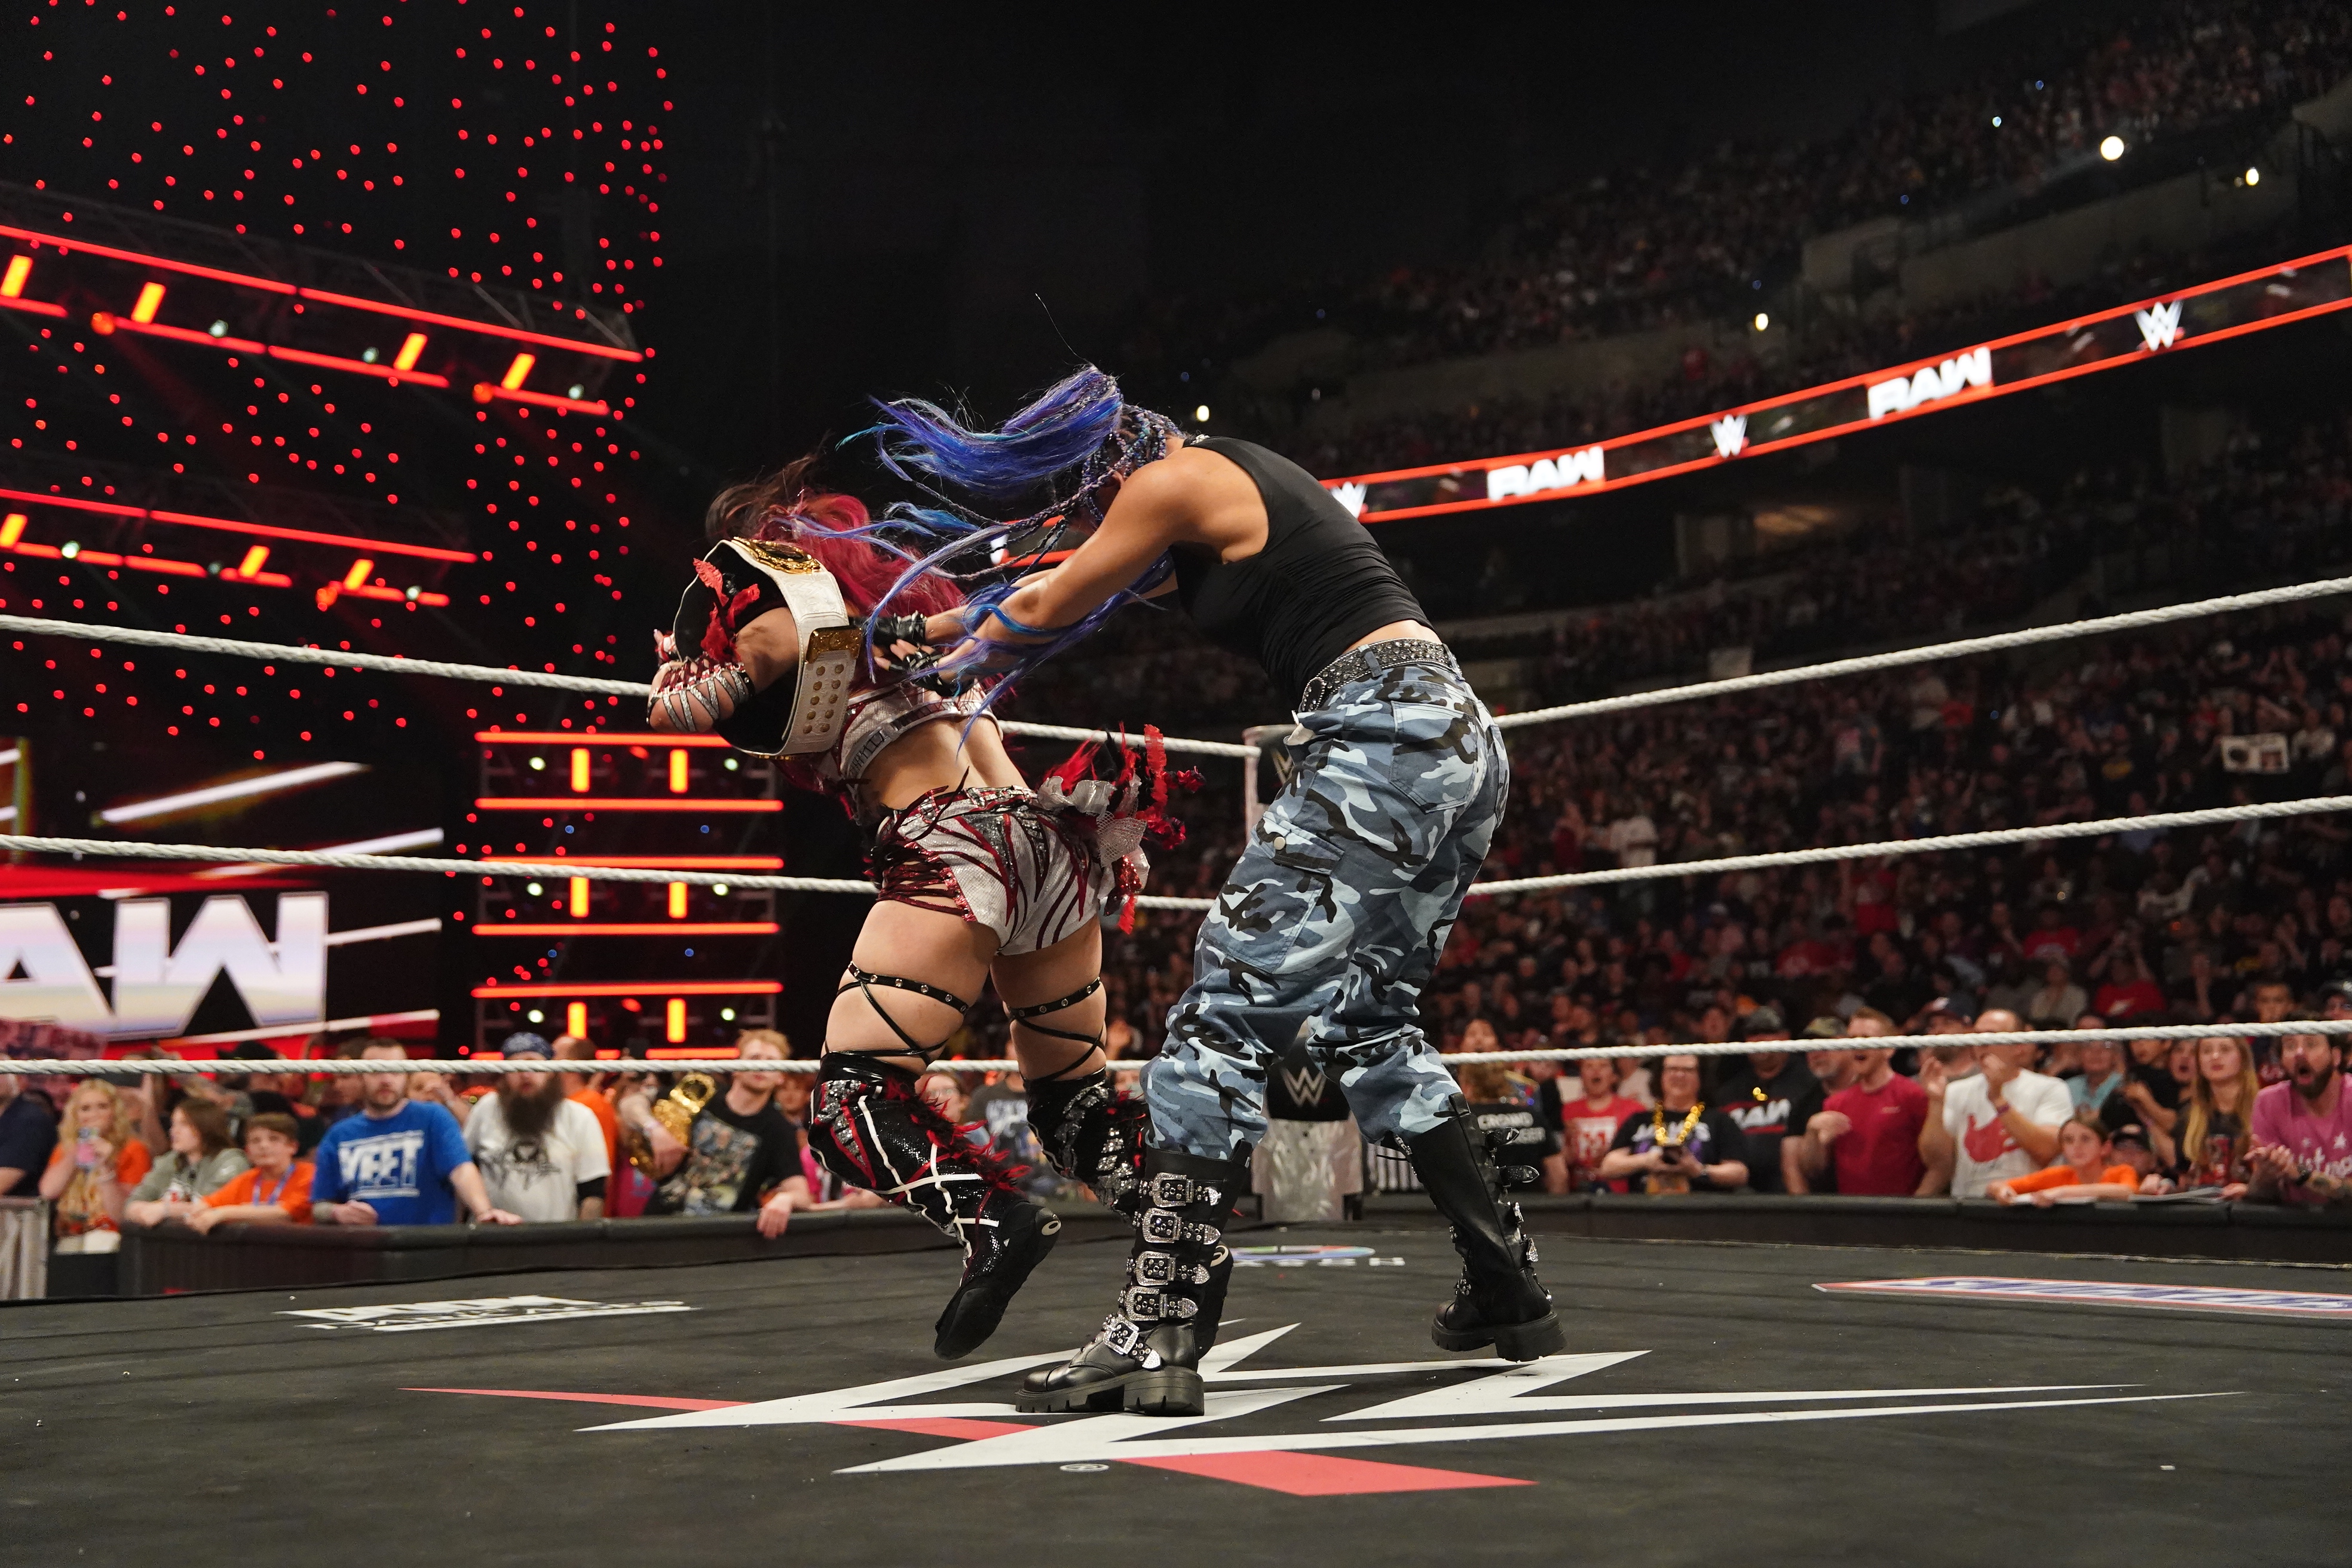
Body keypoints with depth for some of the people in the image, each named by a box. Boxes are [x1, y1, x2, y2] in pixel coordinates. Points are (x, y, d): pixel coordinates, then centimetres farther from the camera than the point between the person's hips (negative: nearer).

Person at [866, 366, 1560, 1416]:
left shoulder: (1173, 479, -4)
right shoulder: (1235, 481, 22)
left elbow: (1049, 612, 10)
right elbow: (1090, 584, 36)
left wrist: (958, 652, 29)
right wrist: (958, 617, 42)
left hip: (1383, 735, -10)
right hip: (1461, 739, 10)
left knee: (1227, 1014, -11)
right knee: (1367, 1025, 19)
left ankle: (1158, 1337, -15)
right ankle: (1511, 1292, 25)